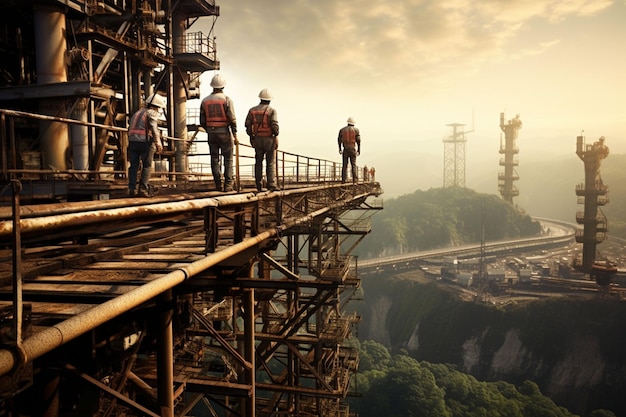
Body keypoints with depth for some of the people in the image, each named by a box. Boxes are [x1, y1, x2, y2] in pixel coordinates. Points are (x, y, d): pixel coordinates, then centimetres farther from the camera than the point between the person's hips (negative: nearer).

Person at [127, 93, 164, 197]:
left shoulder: (137, 112, 25)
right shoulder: (152, 113, 1)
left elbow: (130, 128, 26)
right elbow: (154, 127, -16)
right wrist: (158, 142, -25)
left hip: (132, 141, 6)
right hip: (145, 142, -6)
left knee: (133, 165, 10)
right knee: (147, 166, 1)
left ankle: (131, 189, 5)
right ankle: (143, 189, -3)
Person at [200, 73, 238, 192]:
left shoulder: (204, 101, 5)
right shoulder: (227, 99, -7)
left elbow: (202, 122, 8)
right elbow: (232, 119, -12)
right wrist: (235, 135, -7)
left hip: (211, 133, 3)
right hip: (224, 133, -3)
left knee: (214, 159, 8)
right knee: (228, 159, 3)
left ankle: (218, 185, 7)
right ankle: (228, 185, -1)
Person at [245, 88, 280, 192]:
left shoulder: (252, 110, 4)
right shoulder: (272, 110, -8)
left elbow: (248, 125, 2)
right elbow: (275, 125, -18)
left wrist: (251, 137, 12)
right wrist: (276, 138, -10)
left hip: (257, 139, 4)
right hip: (269, 139, -3)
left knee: (258, 162, 12)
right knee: (271, 163, 1)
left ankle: (259, 185, 11)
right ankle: (271, 185, -4)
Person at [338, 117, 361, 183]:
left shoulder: (342, 130, 8)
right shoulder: (356, 129, 3)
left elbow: (339, 140, 10)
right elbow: (358, 140, -2)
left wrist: (340, 149, 20)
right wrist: (359, 150, 2)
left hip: (345, 149, 1)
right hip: (353, 149, -1)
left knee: (344, 165, 4)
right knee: (353, 164, 1)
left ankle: (343, 179, -3)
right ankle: (355, 179, -8)